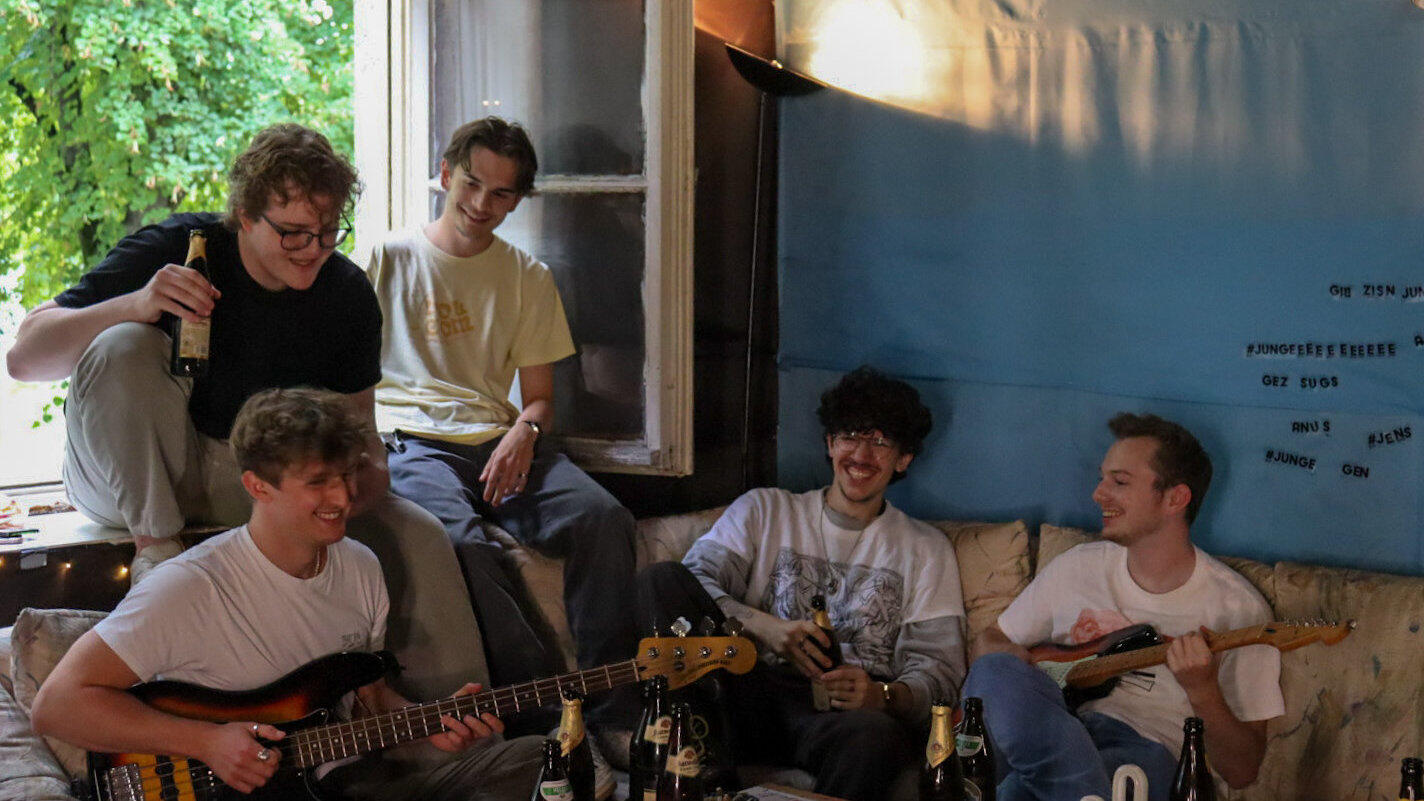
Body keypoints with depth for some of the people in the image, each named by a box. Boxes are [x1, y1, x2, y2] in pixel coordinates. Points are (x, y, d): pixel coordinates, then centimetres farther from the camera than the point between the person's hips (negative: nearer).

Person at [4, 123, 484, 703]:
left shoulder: (348, 294, -3)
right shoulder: (176, 250, -16)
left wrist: (371, 468, -16)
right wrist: (134, 305, -38)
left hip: (266, 485, 3)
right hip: (132, 483, -3)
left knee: (420, 537, -17)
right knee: (122, 348, -32)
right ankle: (156, 549, -21)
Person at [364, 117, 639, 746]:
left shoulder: (528, 278, 18)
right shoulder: (388, 259, 10)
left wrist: (523, 432, -7)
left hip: (500, 441, 3)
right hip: (412, 443, -3)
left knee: (605, 519, -26)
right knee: (462, 541, -37)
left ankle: (612, 719, -25)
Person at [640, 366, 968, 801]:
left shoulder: (925, 548, 20)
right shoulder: (762, 510, 21)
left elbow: (938, 667, 9)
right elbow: (693, 581, 3)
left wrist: (883, 696, -15)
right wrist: (762, 625, -18)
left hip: (848, 710, -2)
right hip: (754, 690, 2)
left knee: (877, 737, -42)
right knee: (663, 578, -22)